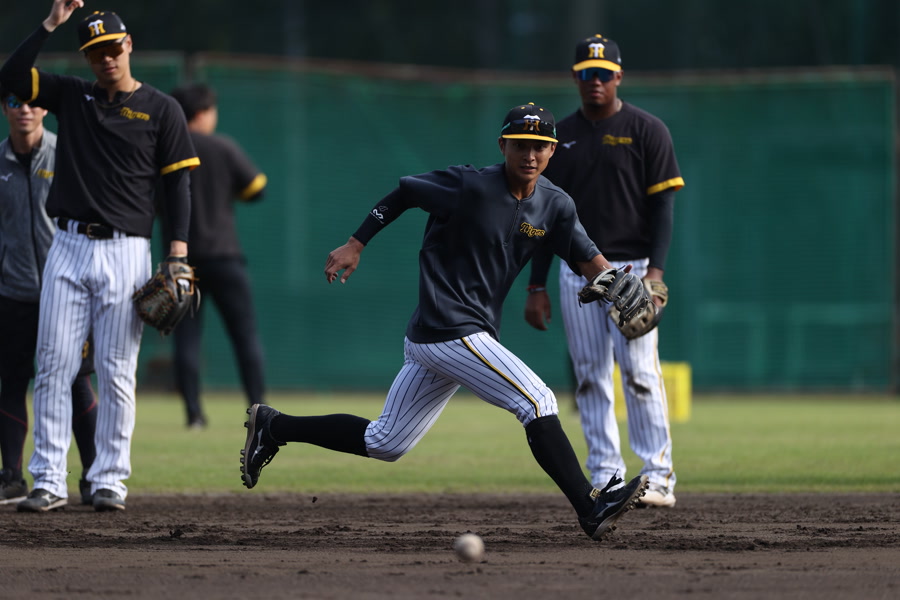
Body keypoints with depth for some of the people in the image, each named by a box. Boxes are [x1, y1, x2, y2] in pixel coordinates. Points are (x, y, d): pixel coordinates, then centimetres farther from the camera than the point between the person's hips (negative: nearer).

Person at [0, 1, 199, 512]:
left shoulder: (160, 109, 5)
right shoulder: (70, 95, 12)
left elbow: (178, 183, 3)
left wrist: (179, 250, -8)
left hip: (126, 253, -2)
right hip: (69, 249, 3)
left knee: (116, 374, -1)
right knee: (54, 368, -2)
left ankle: (110, 480, 5)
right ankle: (50, 482, 0)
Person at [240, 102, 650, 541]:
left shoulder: (554, 206, 6)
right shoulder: (468, 187, -13)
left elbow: (589, 261, 1)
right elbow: (403, 191, -1)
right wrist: (355, 245, -2)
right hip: (450, 333, -8)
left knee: (384, 443, 14)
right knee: (536, 401, -15)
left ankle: (273, 426, 24)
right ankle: (590, 509, -13)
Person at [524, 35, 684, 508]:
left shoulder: (646, 131, -1)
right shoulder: (561, 136, 11)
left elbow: (663, 205, -4)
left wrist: (655, 270, -16)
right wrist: (536, 286, 7)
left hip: (631, 268, -4)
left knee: (639, 370, -12)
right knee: (589, 376, 3)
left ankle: (659, 476, -10)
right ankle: (604, 478, 6)